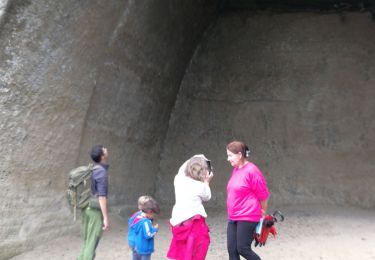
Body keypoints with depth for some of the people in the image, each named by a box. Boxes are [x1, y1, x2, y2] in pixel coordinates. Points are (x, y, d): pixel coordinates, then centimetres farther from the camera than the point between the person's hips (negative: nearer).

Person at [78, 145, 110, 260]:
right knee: (92, 244, -2)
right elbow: (102, 197, -21)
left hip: (86, 209, 8)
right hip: (96, 210, -8)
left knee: (87, 243, 17)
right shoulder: (102, 172, -17)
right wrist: (106, 217, -19)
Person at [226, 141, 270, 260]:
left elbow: (263, 194, -10)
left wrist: (262, 213, 1)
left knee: (243, 249, -2)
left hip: (247, 218, -8)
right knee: (232, 249, 6)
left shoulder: (252, 170, -16)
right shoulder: (235, 170, 10)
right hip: (233, 218, 8)